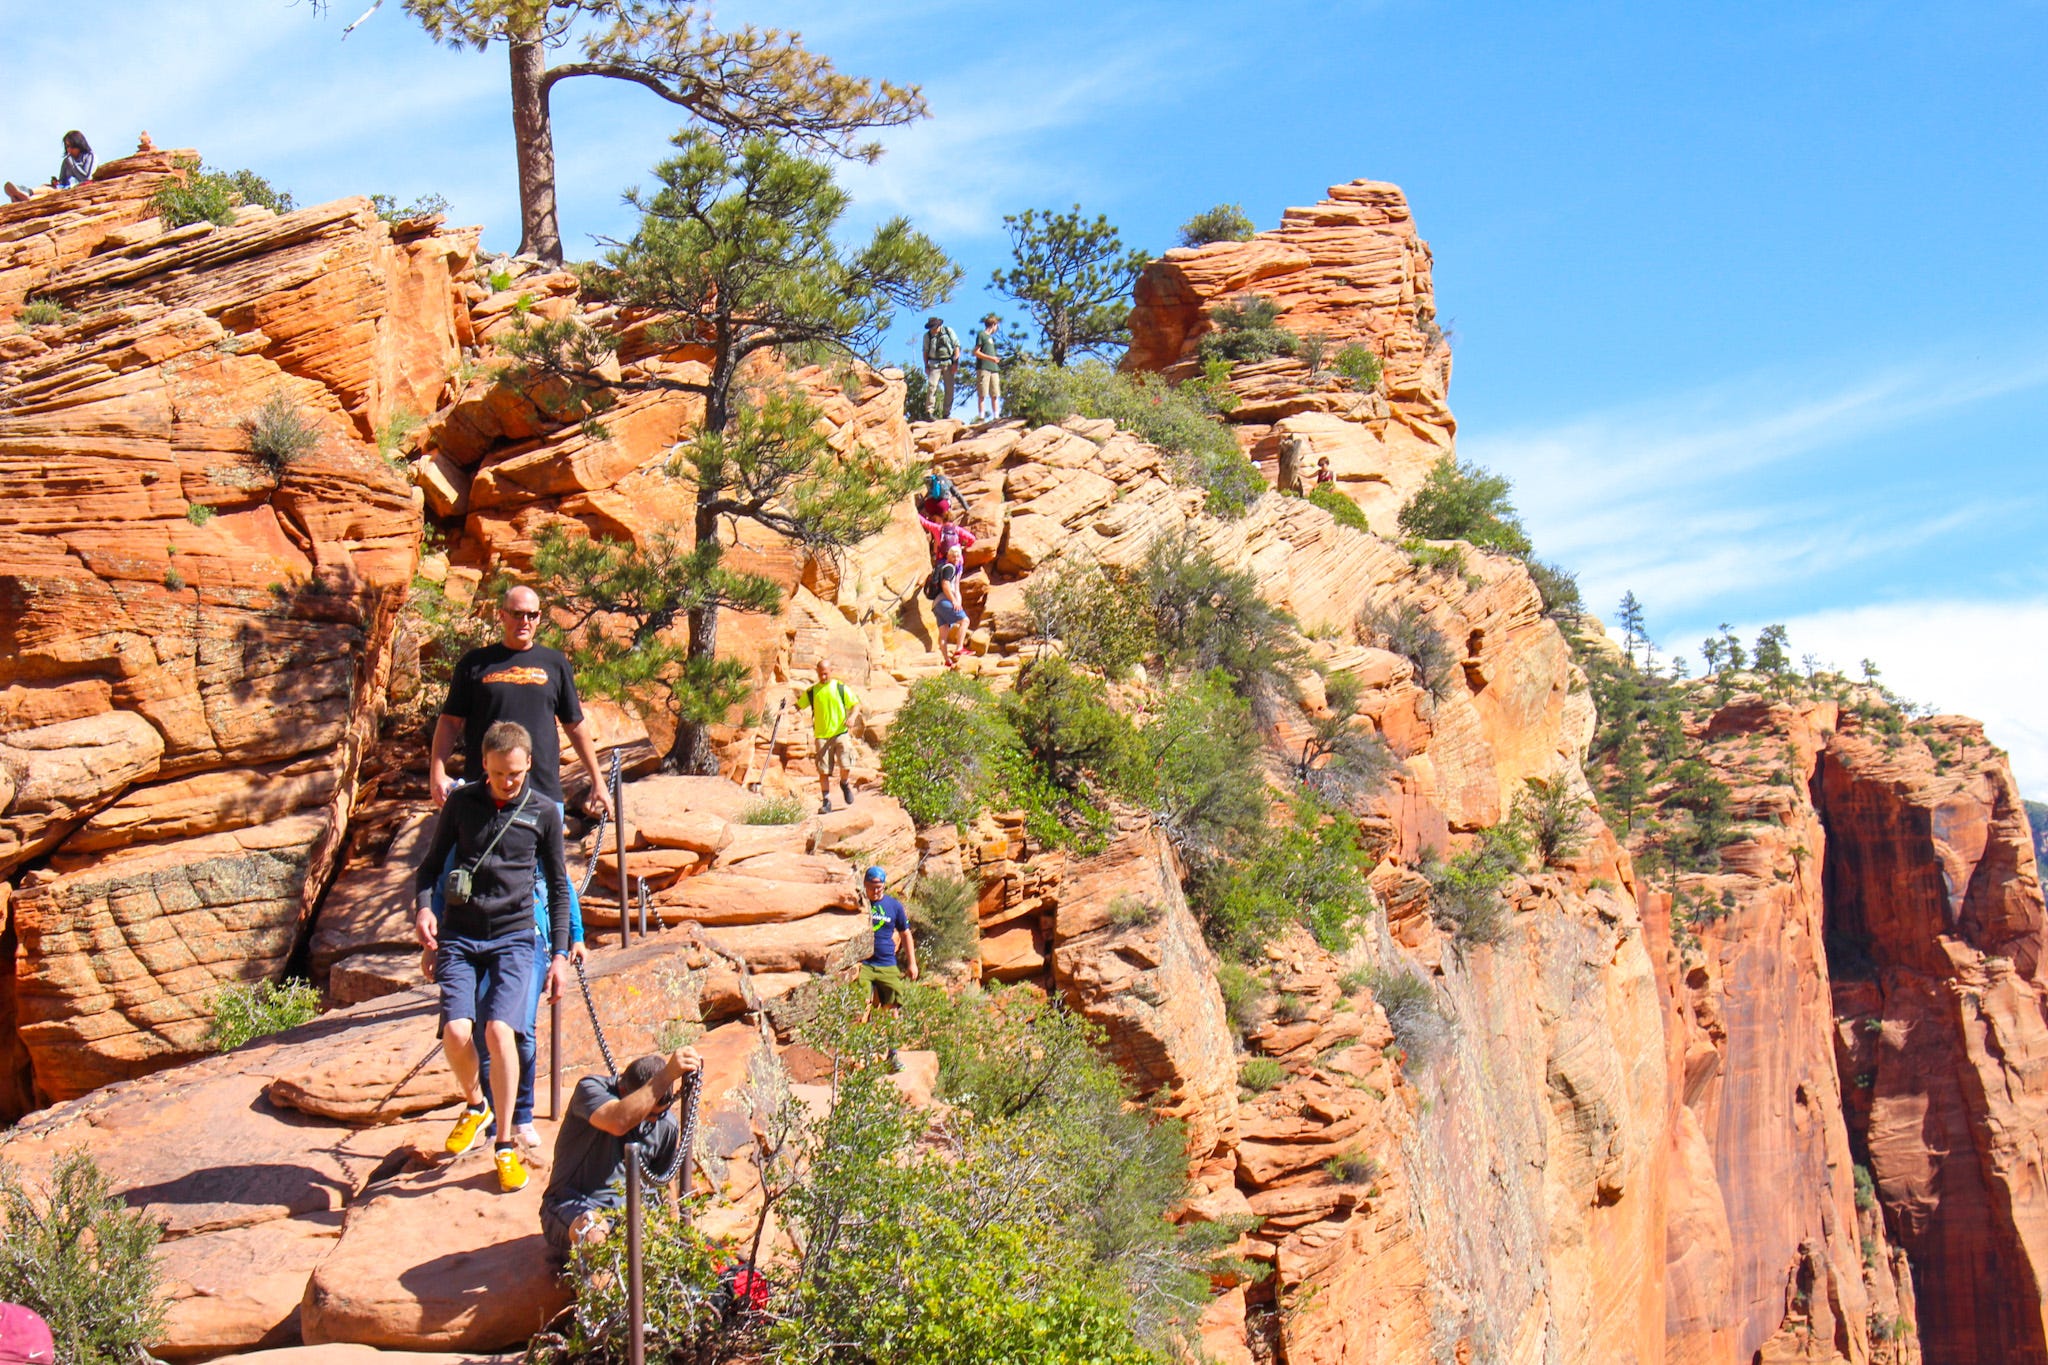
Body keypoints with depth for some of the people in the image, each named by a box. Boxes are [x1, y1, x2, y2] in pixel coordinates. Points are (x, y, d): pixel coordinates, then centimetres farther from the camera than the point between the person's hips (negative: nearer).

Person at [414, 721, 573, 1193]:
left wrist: (560, 954, 8)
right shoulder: (461, 802, 6)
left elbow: (558, 886, 11)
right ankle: (475, 1105, 15)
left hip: (514, 937, -1)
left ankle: (505, 1144, -7)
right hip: (459, 935, 1)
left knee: (499, 1029, -22)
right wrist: (424, 908, -4)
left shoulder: (544, 812, 4)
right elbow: (431, 863, 15)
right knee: (456, 1032, -18)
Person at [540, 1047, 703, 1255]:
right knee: (594, 1235, -38)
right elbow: (618, 1122, -38)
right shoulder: (590, 1089, -14)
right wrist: (666, 1077, -42)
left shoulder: (665, 1124, 2)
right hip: (575, 1206, -4)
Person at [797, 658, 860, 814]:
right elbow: (799, 705, 16)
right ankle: (826, 801, 8)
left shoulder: (841, 688, 5)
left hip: (841, 733, -1)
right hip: (822, 735, 1)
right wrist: (798, 697, -6)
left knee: (845, 764, -13)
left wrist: (852, 716, -12)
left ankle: (845, 783, 20)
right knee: (823, 770, -2)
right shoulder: (812, 691, 9)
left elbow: (856, 704, 7)